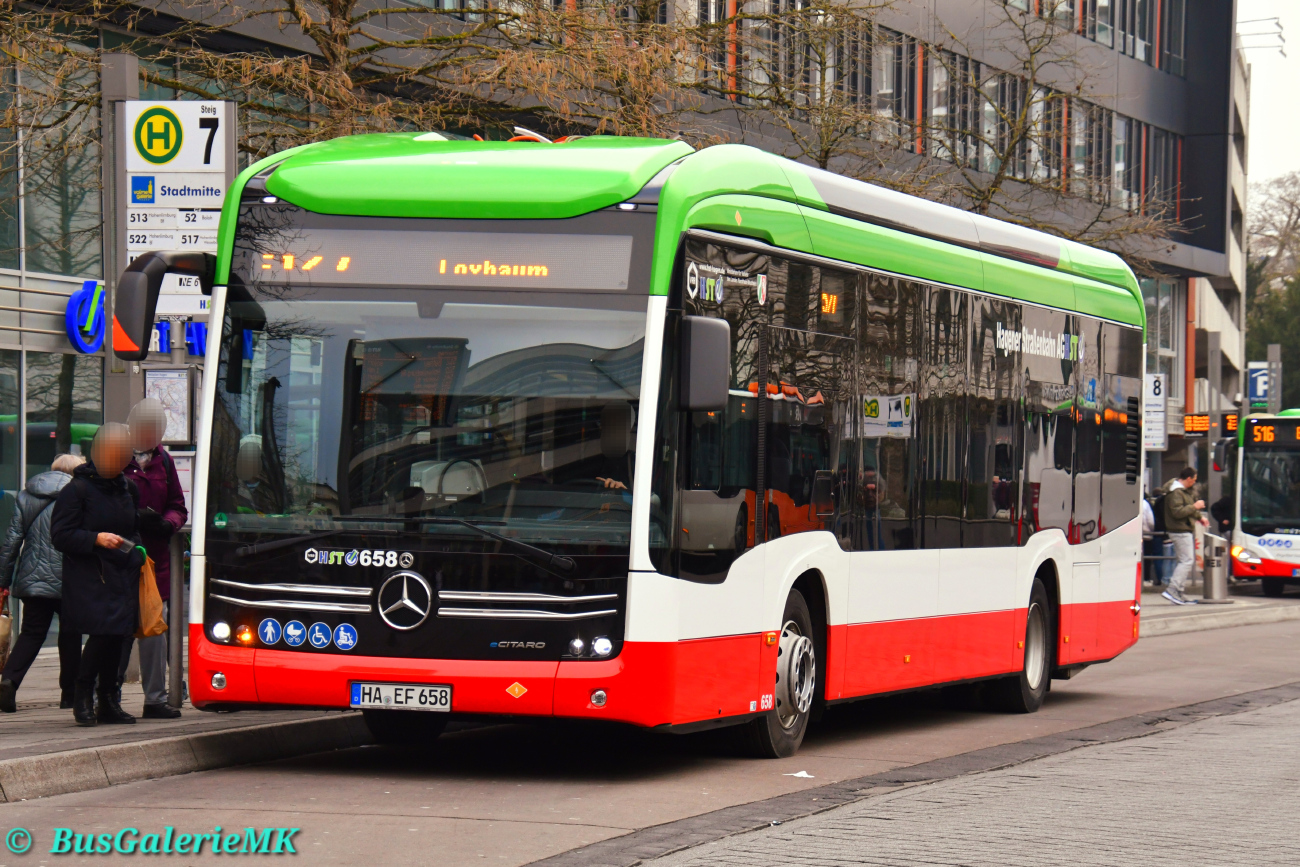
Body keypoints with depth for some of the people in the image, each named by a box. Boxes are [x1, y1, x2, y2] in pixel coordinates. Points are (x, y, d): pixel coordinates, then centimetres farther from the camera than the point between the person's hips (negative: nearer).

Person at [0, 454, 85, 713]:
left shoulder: (26, 495, 9)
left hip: (32, 578, 4)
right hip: (68, 581, -4)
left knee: (31, 633, 8)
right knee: (70, 634, 8)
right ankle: (69, 693, 12)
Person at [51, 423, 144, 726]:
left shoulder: (126, 488, 18)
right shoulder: (77, 490, -4)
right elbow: (60, 535, -9)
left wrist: (136, 549, 9)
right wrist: (96, 539, -20)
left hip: (122, 575, 7)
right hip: (88, 578, -7)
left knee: (117, 636, 4)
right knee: (102, 633, -17)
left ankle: (108, 702, 12)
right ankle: (82, 696, -1)